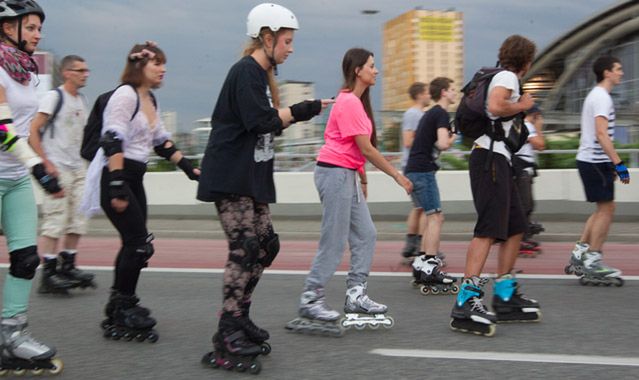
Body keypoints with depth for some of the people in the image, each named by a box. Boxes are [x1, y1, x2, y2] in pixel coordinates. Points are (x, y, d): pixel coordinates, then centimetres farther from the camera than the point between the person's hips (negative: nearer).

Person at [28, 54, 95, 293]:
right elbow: (33, 131, -13)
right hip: (57, 170, -8)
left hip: (78, 169, 8)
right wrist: (46, 163, -17)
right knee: (55, 223, -7)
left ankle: (68, 267, 20)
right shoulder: (54, 97, -9)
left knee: (78, 222, 9)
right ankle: (48, 275, -2)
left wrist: (81, 163, 15)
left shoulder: (81, 100, 13)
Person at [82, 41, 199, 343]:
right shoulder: (125, 95, -13)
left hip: (133, 178, 9)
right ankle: (122, 310, 0)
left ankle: (120, 311, 18)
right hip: (114, 176, -9)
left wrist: (189, 169, 19)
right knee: (139, 243, -11)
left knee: (133, 244, 9)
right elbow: (112, 141, -21)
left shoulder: (150, 100, 15)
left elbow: (162, 142, 23)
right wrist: (117, 186, -26)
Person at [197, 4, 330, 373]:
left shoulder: (261, 74, 16)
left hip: (252, 179, 10)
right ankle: (227, 339, -9)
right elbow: (261, 122, -21)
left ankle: (240, 319, 21)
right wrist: (304, 110, -13)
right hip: (230, 179, -10)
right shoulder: (246, 71, -13)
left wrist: (296, 114, 1)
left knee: (266, 245, 11)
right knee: (245, 249, -12)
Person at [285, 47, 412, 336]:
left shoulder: (357, 101, 14)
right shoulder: (349, 102, -16)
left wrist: (362, 178, 15)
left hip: (347, 175, 10)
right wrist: (397, 176, -10)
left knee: (365, 235, 9)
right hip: (334, 173, -10)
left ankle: (356, 296, 14)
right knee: (334, 242, -5)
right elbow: (366, 149, -16)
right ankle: (310, 301, 3)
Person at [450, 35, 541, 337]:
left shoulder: (504, 78, 24)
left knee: (515, 228, 13)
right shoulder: (507, 77, -4)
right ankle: (466, 301, -27)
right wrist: (522, 105, -6)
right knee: (489, 229, -19)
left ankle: (505, 296, 18)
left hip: (497, 161, 11)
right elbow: (495, 106, -23)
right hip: (491, 157, -11)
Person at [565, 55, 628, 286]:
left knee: (603, 209, 15)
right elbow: (602, 134, -23)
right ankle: (593, 263, -1)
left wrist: (611, 164, 24)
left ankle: (579, 255, 17)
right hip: (596, 161, -10)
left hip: (589, 159, 10)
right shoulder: (602, 97, -13)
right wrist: (618, 163, -25)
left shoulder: (596, 95, 19)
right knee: (606, 208, -5)